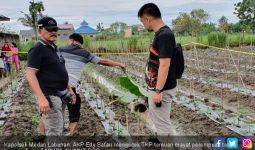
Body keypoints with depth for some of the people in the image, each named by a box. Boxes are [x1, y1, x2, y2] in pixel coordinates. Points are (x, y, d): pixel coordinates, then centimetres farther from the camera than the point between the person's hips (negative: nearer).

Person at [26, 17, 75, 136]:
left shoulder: (54, 49, 14)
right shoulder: (37, 50, -13)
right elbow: (30, 74, -22)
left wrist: (69, 89, 20)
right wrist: (41, 98, -31)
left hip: (61, 95, 9)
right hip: (50, 96, -9)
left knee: (59, 129, 18)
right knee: (54, 132, -10)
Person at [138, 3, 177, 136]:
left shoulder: (164, 35, -22)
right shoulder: (160, 34, 9)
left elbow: (165, 65, -26)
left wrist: (158, 91, -24)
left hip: (161, 89, -10)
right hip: (156, 86, 10)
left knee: (162, 122, 2)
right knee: (155, 116, 24)